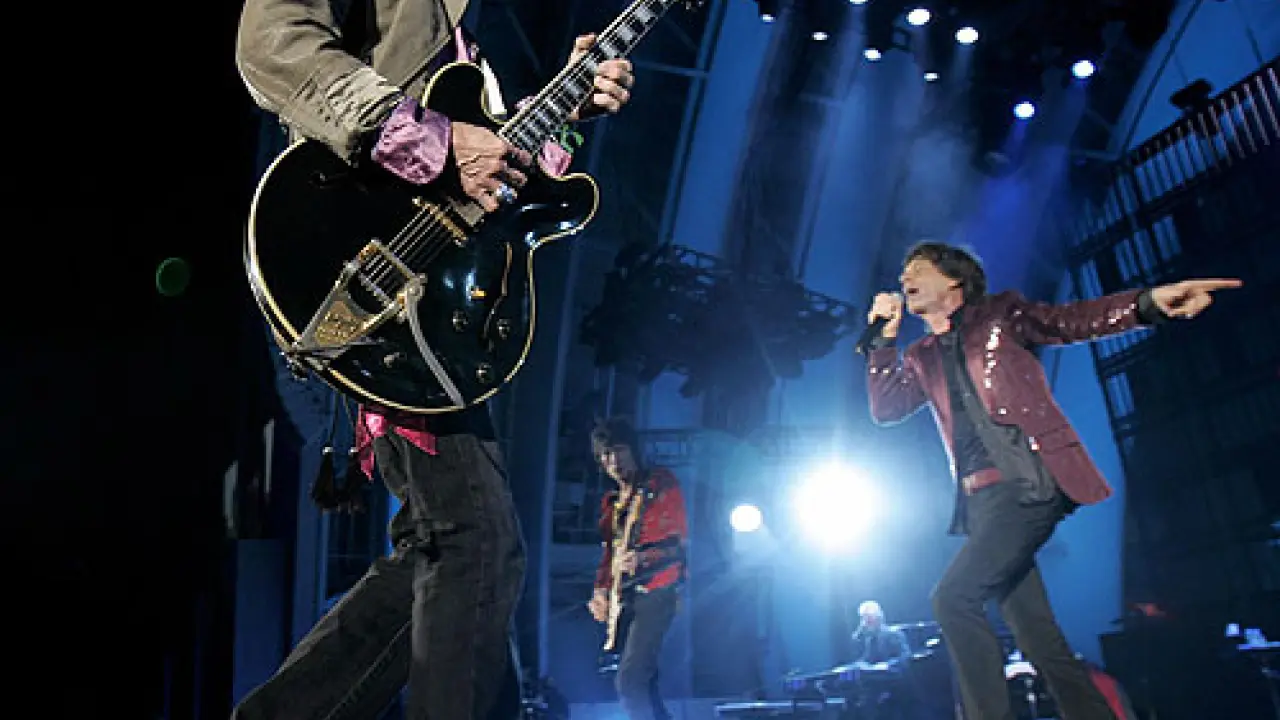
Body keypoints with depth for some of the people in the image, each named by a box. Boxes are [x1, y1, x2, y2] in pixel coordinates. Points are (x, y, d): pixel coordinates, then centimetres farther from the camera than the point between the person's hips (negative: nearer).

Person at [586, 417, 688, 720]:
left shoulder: (660, 484, -4)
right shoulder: (611, 503, 17)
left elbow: (680, 540, -9)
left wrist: (641, 559, -24)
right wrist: (600, 592, 7)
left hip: (656, 592, -8)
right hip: (626, 598, 8)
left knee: (629, 681, -16)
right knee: (642, 683, 8)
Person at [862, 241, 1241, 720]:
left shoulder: (1000, 314, 7)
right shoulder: (922, 358, 20)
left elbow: (1073, 321, -4)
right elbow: (884, 410, 11)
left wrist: (1148, 301, -22)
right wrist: (886, 336, 7)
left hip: (1029, 485, -6)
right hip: (981, 499, 6)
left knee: (953, 597, -19)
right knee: (1037, 634, 5)